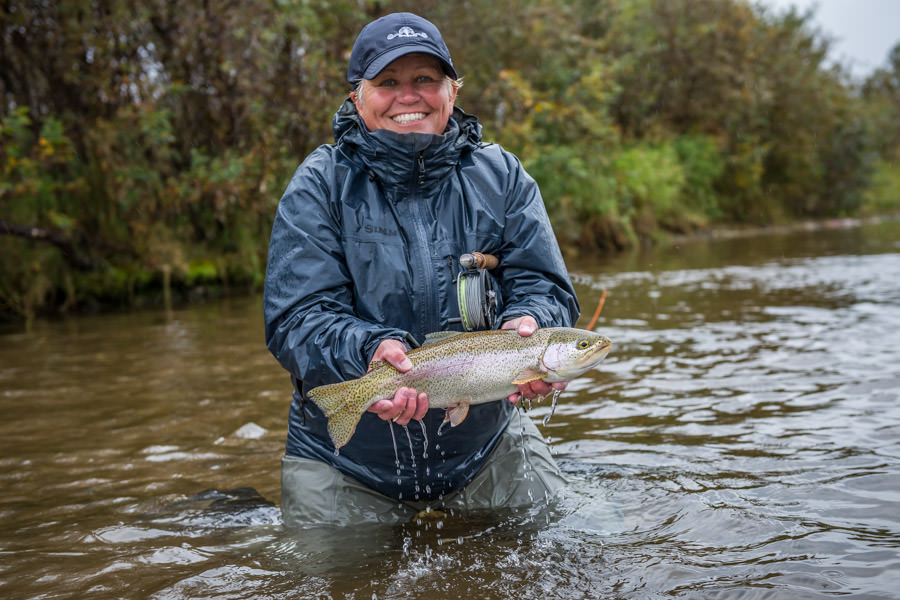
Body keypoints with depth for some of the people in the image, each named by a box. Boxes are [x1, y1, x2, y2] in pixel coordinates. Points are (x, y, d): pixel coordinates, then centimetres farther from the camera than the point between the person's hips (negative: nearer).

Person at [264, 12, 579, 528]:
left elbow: (544, 287, -5)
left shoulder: (501, 177, 0)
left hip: (485, 443, 2)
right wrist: (370, 351, -36)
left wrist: (526, 326, -30)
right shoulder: (319, 188, -7)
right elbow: (296, 319, -16)